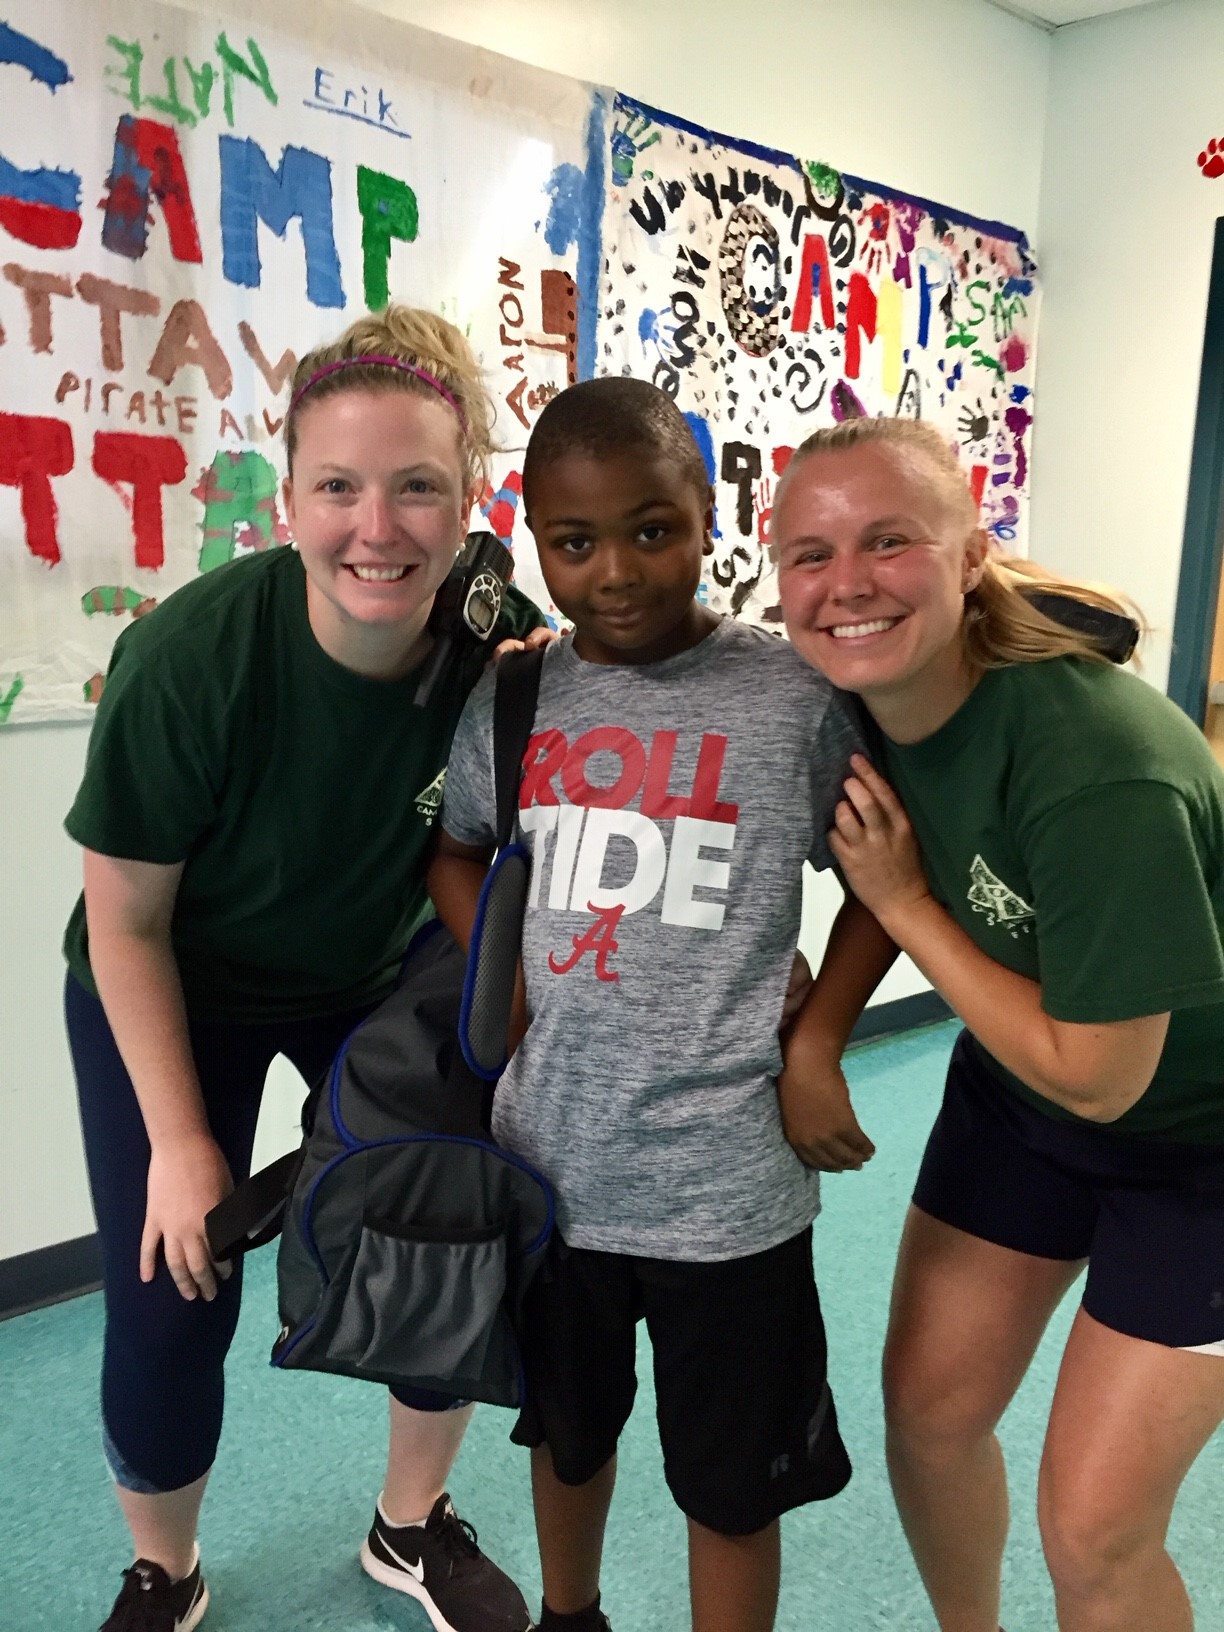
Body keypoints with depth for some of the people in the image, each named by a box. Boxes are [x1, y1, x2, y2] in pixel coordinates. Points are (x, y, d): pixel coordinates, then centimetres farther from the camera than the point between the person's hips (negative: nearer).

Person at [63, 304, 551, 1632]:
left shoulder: (505, 639, -23)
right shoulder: (188, 655, -31)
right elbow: (125, 921, -18)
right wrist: (180, 1143, -13)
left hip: (378, 979, 3)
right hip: (173, 996, -2)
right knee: (170, 1304, -2)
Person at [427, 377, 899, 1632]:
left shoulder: (796, 698, -12)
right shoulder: (511, 705, -2)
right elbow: (454, 847, 14)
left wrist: (816, 1039, -10)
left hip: (728, 1183, -3)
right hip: (553, 1160, 4)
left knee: (731, 1486, 17)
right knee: (568, 1430, 29)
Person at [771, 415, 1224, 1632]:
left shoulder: (1095, 771, -34)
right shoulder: (844, 706, -15)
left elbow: (1095, 1075, -25)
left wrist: (901, 900, -24)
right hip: (1021, 1085, 6)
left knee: (1094, 1527, -3)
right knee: (928, 1406, 13)